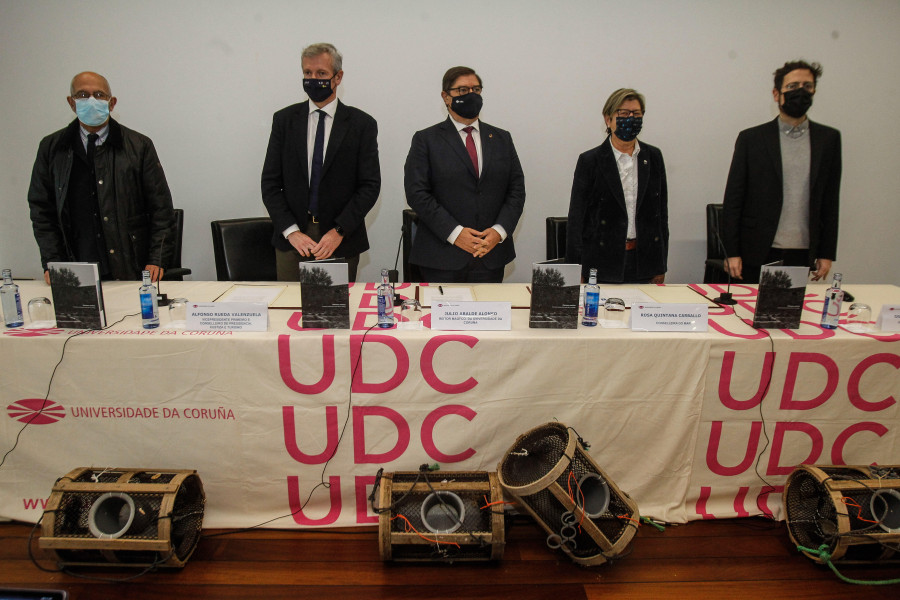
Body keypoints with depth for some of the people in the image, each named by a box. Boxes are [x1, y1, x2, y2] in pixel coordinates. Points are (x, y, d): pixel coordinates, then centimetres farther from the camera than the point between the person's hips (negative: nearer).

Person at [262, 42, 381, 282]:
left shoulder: (362, 124, 1)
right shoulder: (284, 119, 7)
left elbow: (370, 186, -3)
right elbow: (270, 183, 4)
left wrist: (339, 231, -13)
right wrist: (291, 231, -9)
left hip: (342, 243, -1)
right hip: (291, 239, 2)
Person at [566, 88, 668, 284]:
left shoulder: (653, 157, 7)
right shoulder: (590, 160, -3)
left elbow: (662, 212, 11)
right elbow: (576, 219, -3)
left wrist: (661, 266, 9)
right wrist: (576, 273, -6)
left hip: (644, 262, 3)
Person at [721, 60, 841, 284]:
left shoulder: (829, 139, 10)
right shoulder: (751, 138, 1)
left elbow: (830, 201, 11)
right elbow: (733, 200, 0)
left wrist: (827, 253, 7)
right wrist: (732, 252, -6)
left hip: (803, 255, 2)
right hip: (758, 255, -2)